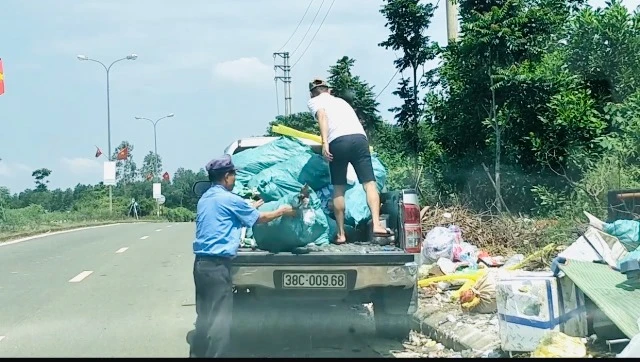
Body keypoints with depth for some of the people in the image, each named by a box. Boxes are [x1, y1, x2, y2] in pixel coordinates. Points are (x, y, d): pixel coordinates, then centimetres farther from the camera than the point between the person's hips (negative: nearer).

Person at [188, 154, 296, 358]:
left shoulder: (205, 199, 16)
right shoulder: (229, 199, -9)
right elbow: (259, 219, 3)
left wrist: (250, 208, 38)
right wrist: (282, 212, 19)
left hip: (201, 262, 9)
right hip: (217, 264, -9)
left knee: (205, 316, 14)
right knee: (220, 319, -5)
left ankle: (197, 354, 18)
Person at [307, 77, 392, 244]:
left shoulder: (314, 101, 20)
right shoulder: (341, 101, 35)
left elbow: (322, 115, -1)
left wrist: (324, 142, -11)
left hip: (338, 141, -3)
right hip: (359, 138, 3)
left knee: (338, 189, 9)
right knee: (369, 183, -1)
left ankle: (341, 233, 10)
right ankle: (377, 224, -19)